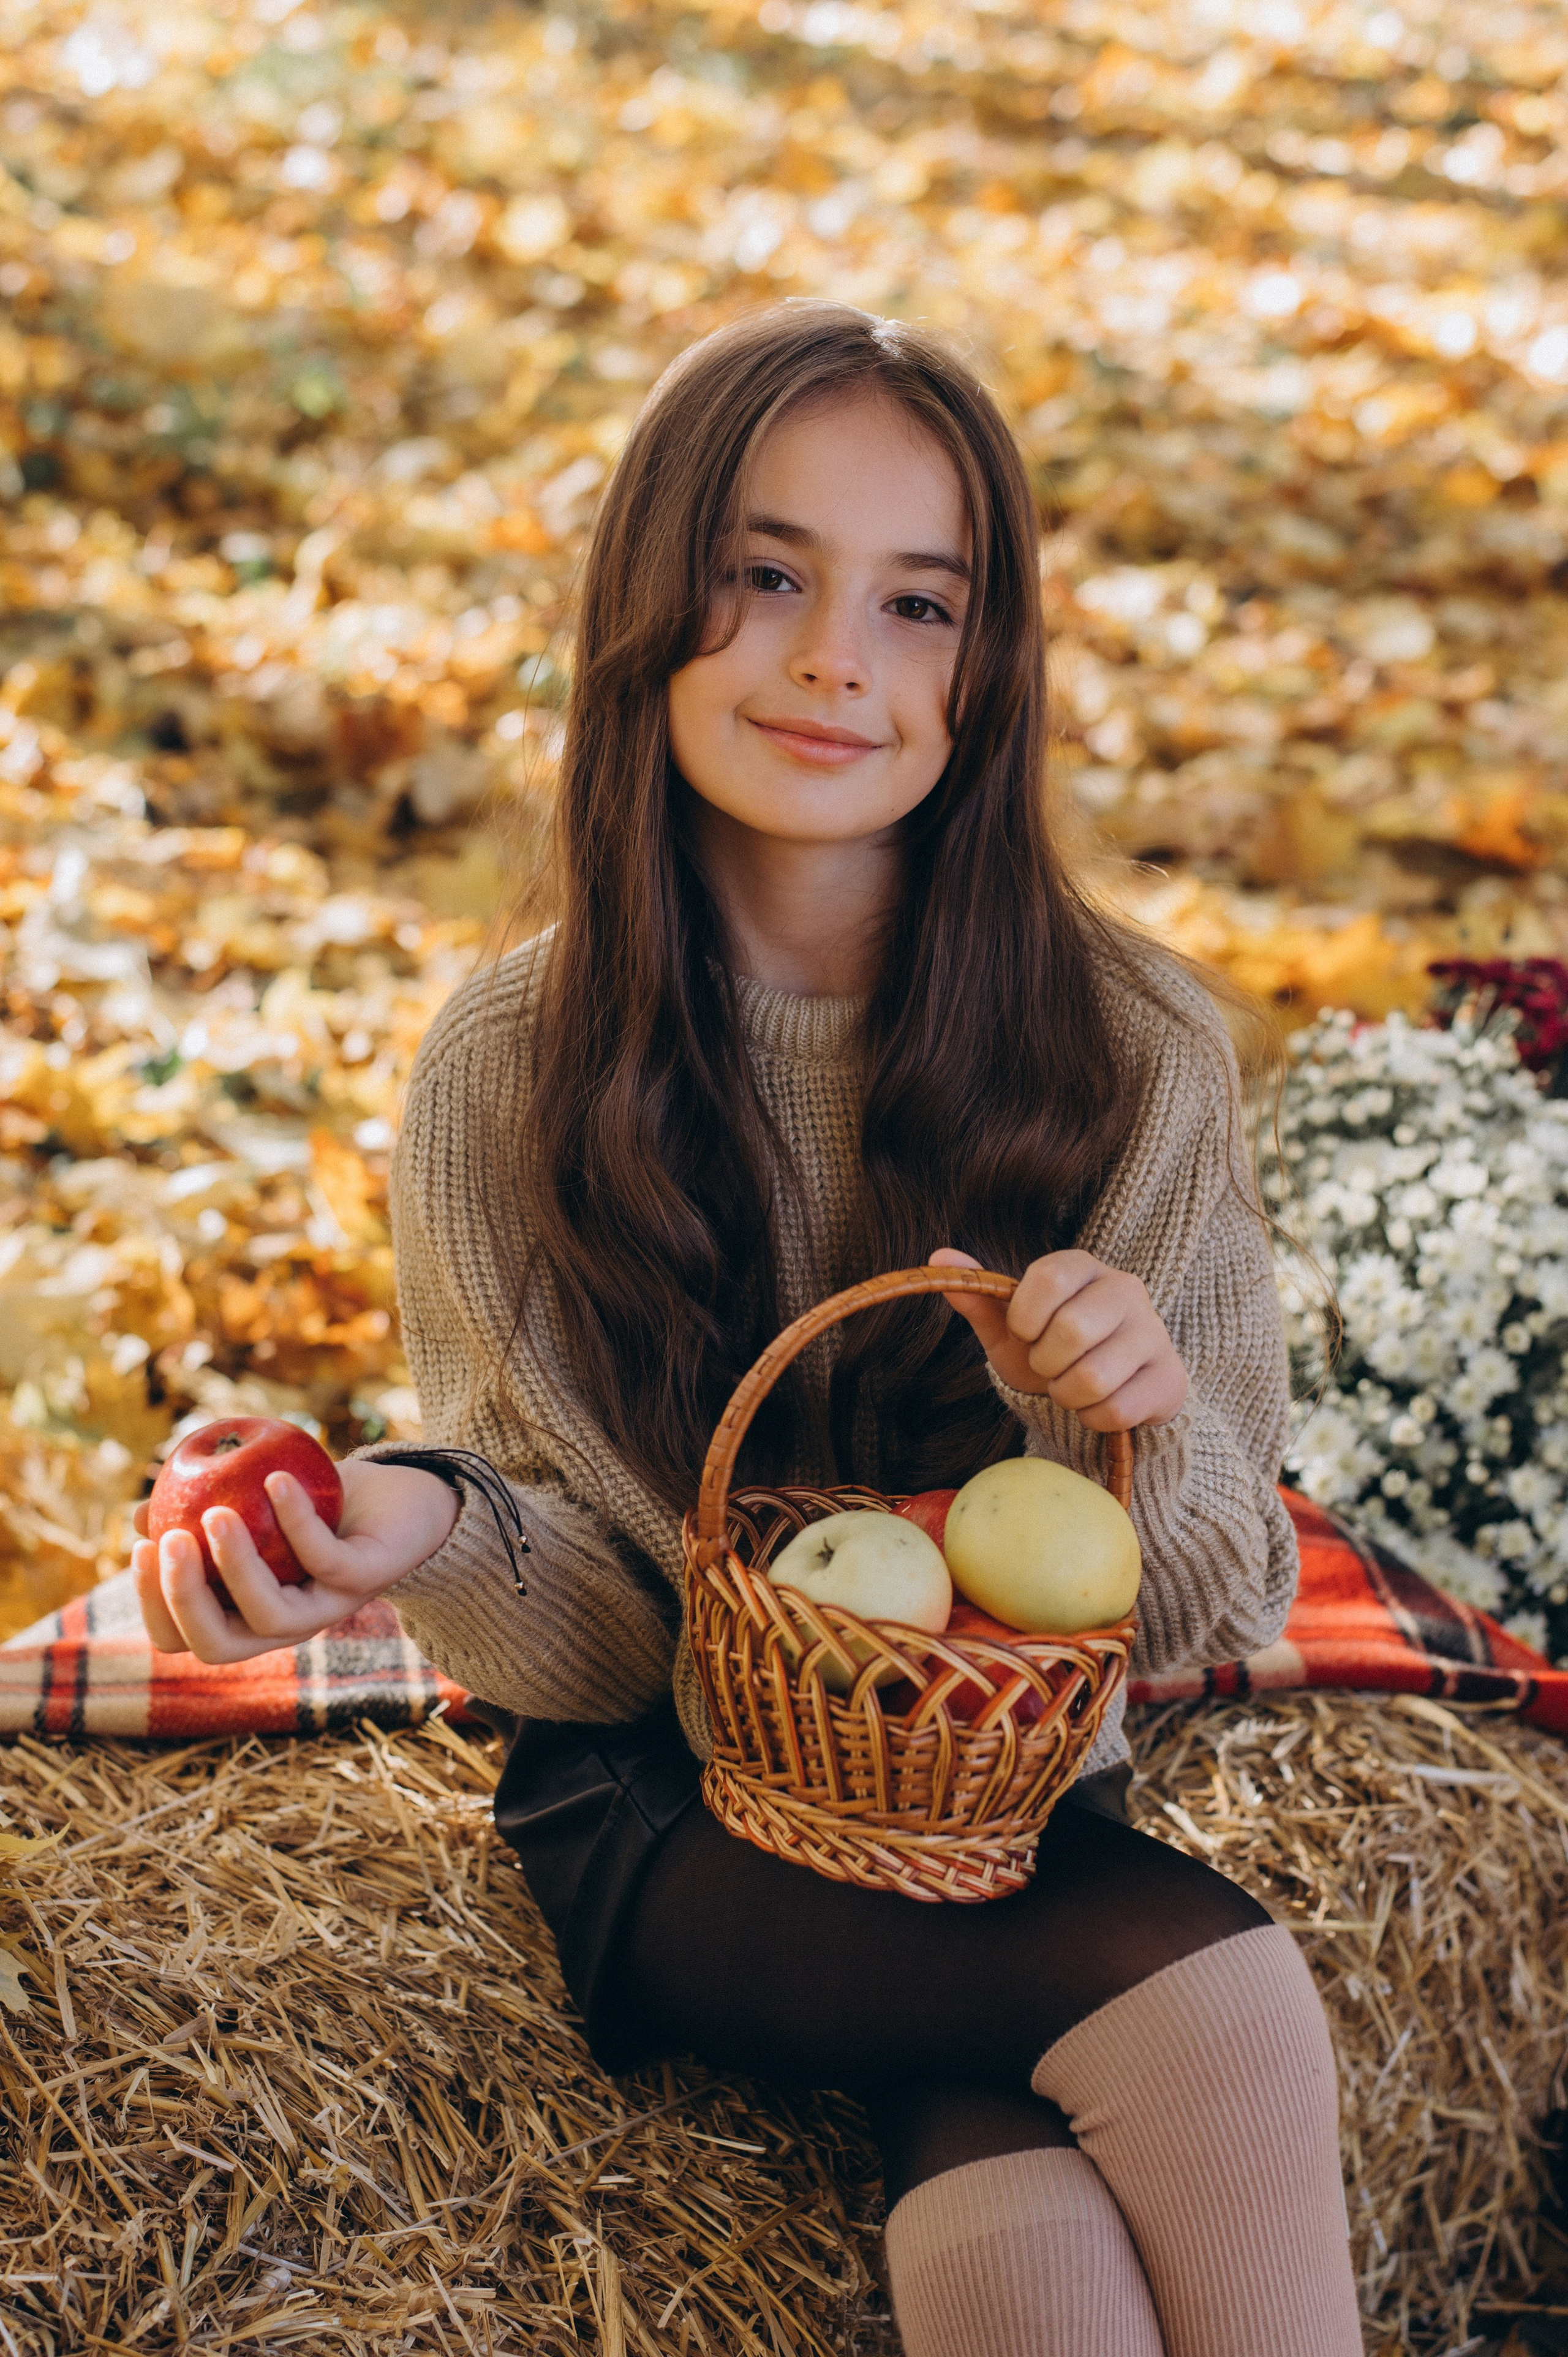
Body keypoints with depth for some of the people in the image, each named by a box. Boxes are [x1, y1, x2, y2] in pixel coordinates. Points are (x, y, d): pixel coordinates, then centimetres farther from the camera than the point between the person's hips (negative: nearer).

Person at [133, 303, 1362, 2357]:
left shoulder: (1132, 1046, -8)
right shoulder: (511, 1069, -9)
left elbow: (1214, 1615, -2)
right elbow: (592, 1645, -5)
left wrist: (1128, 1433, -24)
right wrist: (429, 1533, -26)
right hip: (671, 1825, -1)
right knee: (1213, 1990, -27)